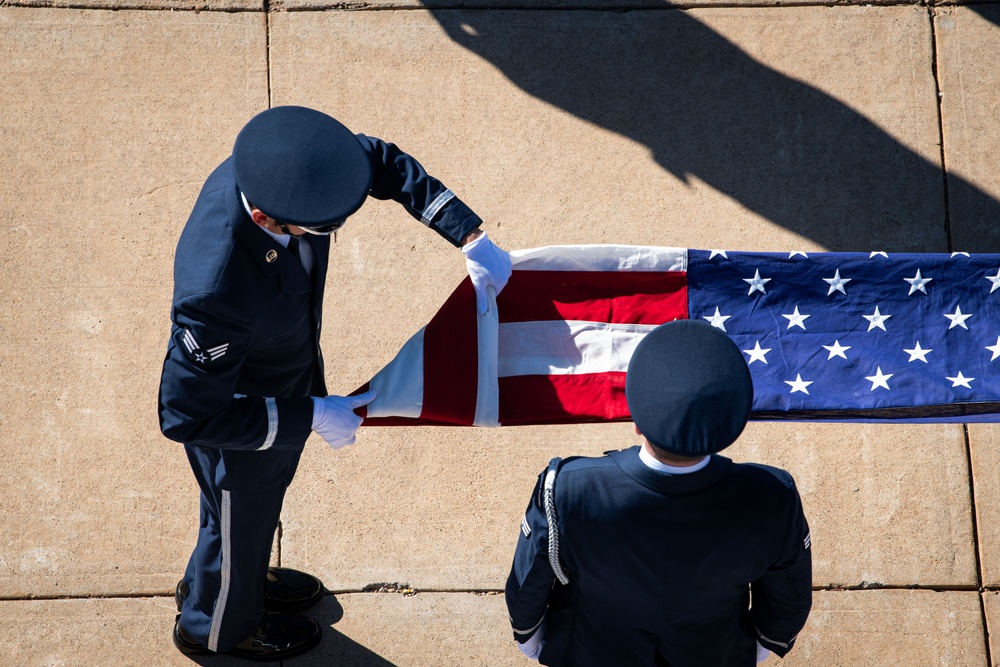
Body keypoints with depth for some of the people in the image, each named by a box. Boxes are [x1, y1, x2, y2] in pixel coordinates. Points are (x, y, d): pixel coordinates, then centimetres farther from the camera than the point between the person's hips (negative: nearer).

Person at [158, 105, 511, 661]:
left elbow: (384, 161, -10)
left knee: (270, 488, 34)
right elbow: (186, 416, -35)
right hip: (234, 416, -6)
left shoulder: (285, 166, -29)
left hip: (289, 377, 7)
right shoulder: (214, 292, -48)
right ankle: (217, 626, 59)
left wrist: (471, 239, -16)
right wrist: (311, 417, -29)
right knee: (241, 521, 25)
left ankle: (241, 577, 67)